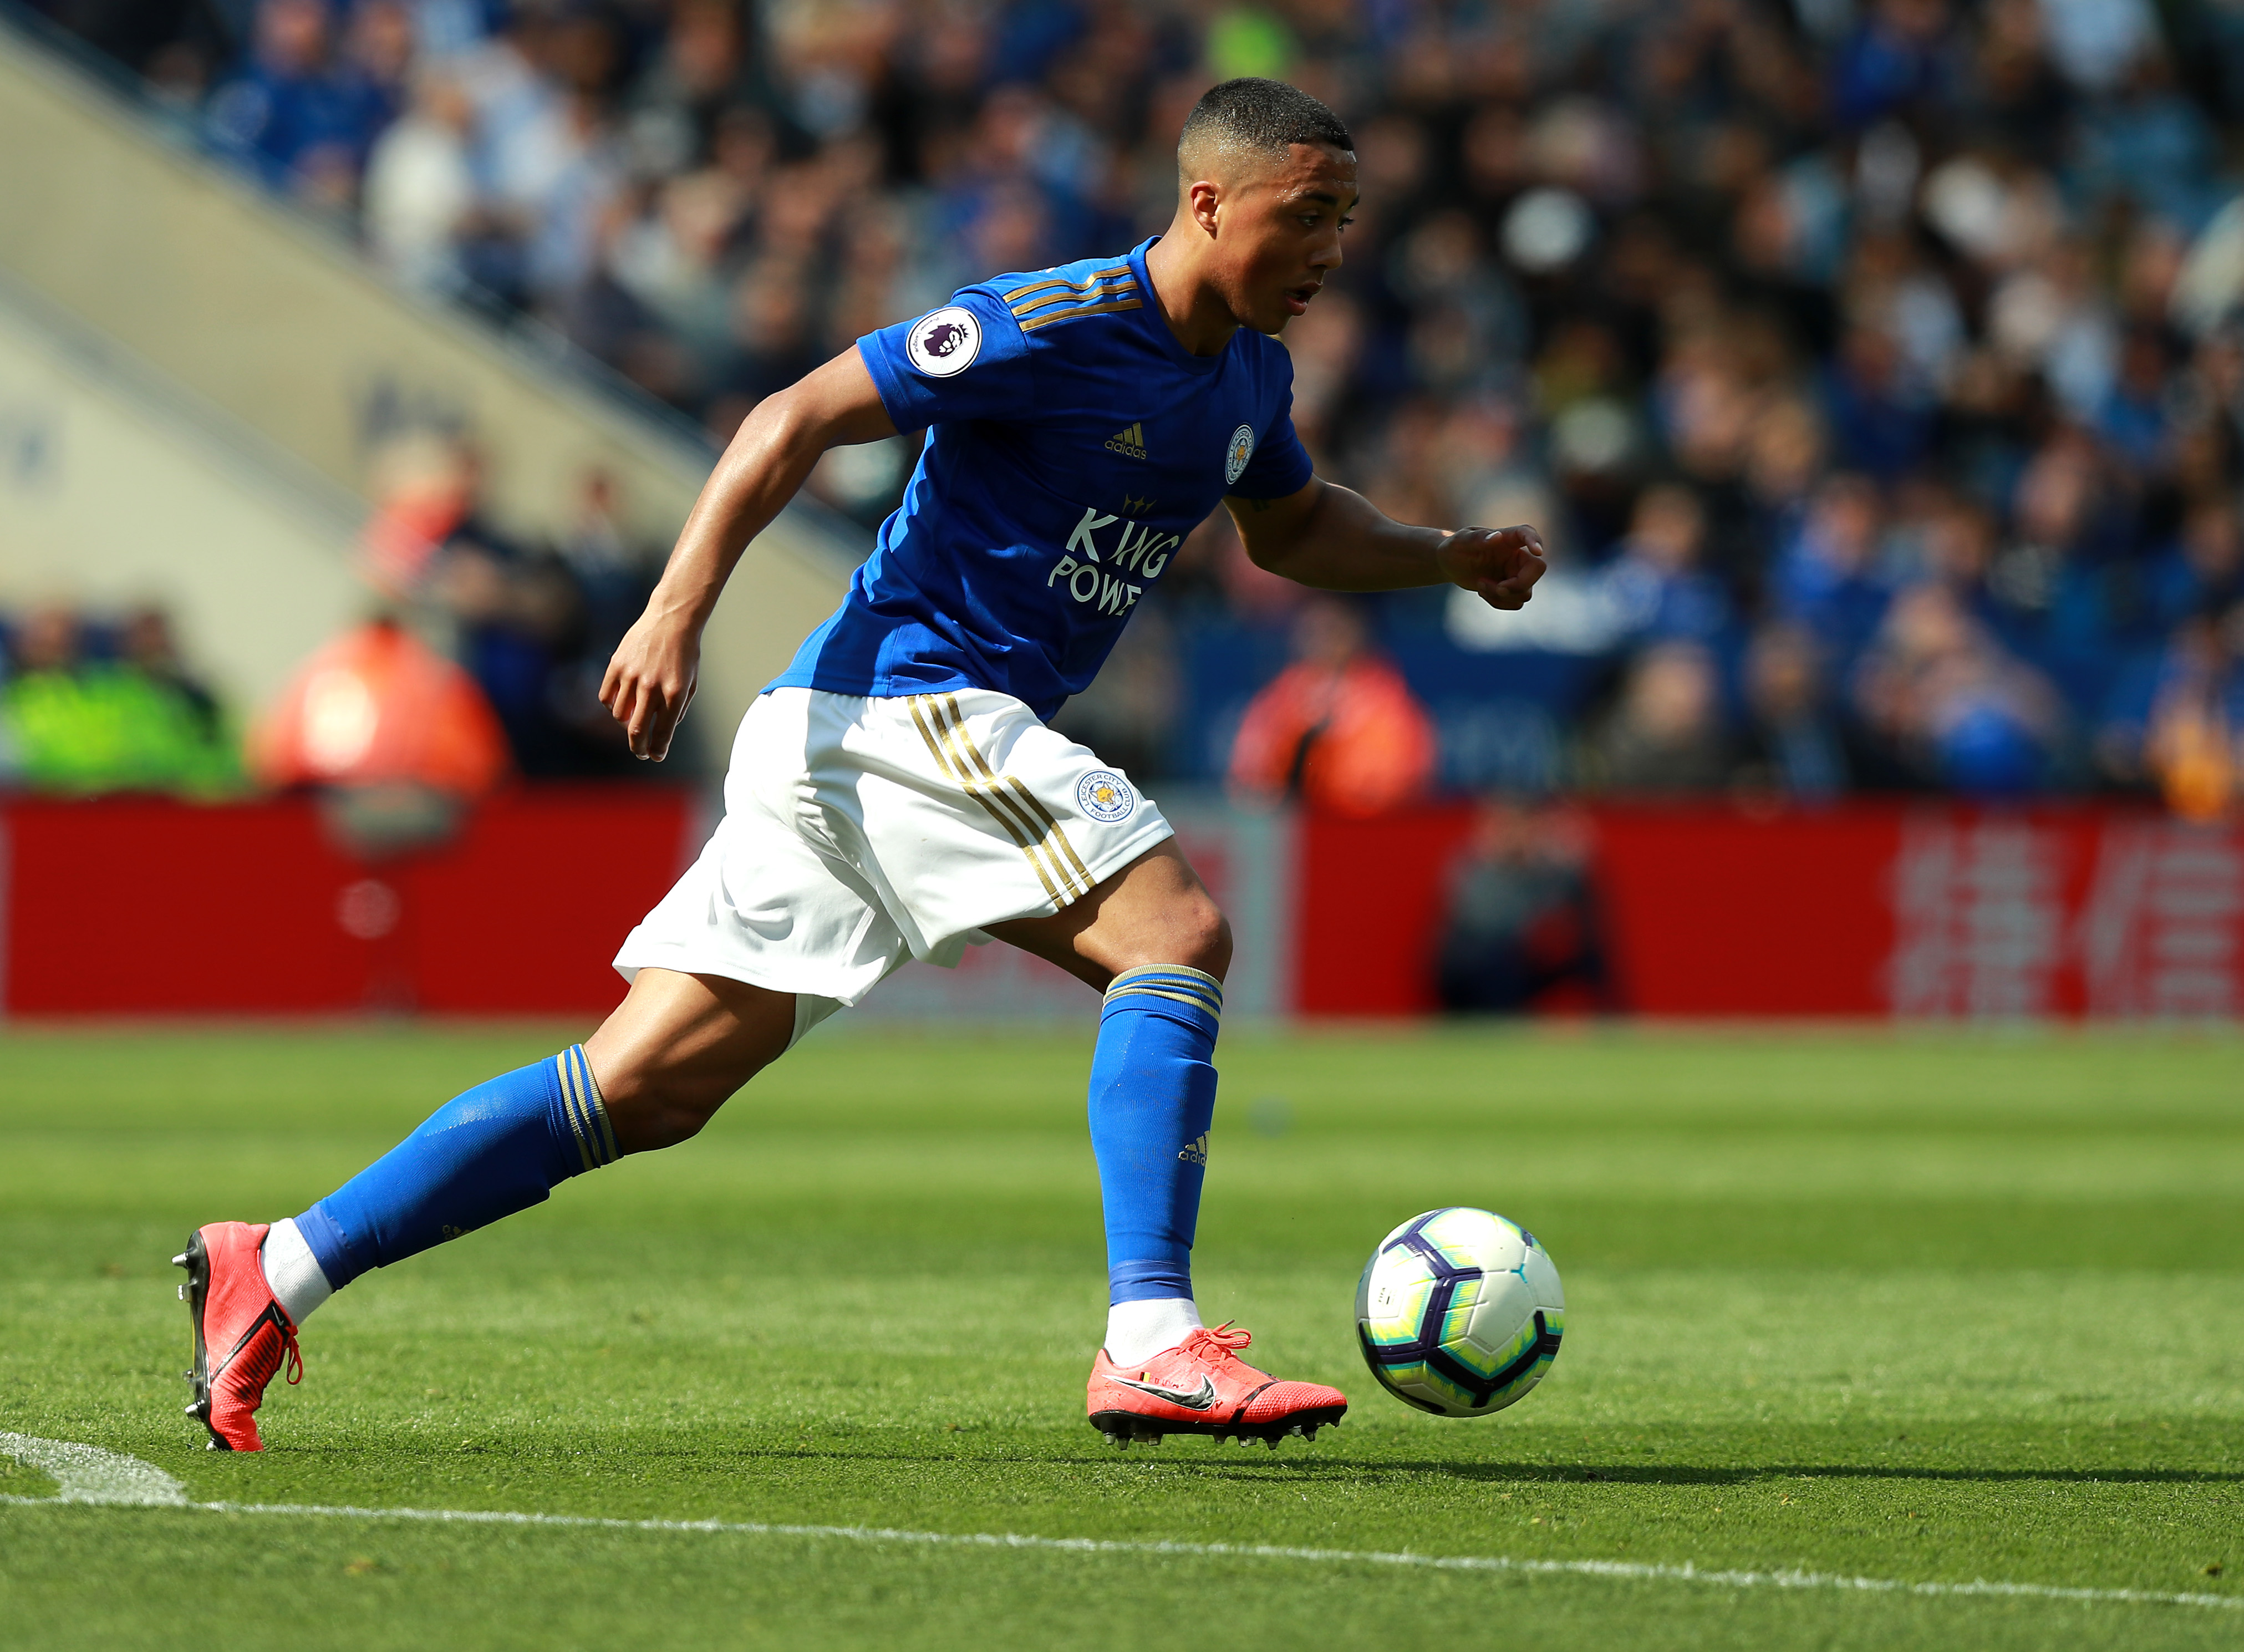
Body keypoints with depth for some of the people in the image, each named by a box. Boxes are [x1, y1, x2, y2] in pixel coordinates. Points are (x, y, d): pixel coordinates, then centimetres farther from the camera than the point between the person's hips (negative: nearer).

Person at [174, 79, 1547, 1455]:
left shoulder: (1249, 374, 14)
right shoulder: (1056, 325, -14)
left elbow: (1294, 528, 34)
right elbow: (801, 419, -13)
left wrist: (1446, 557, 17)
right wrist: (678, 610, -20)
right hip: (904, 700, -9)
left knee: (650, 1088, 4)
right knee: (1179, 934, -19)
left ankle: (276, 1270, 4)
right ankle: (1151, 1344, -24)